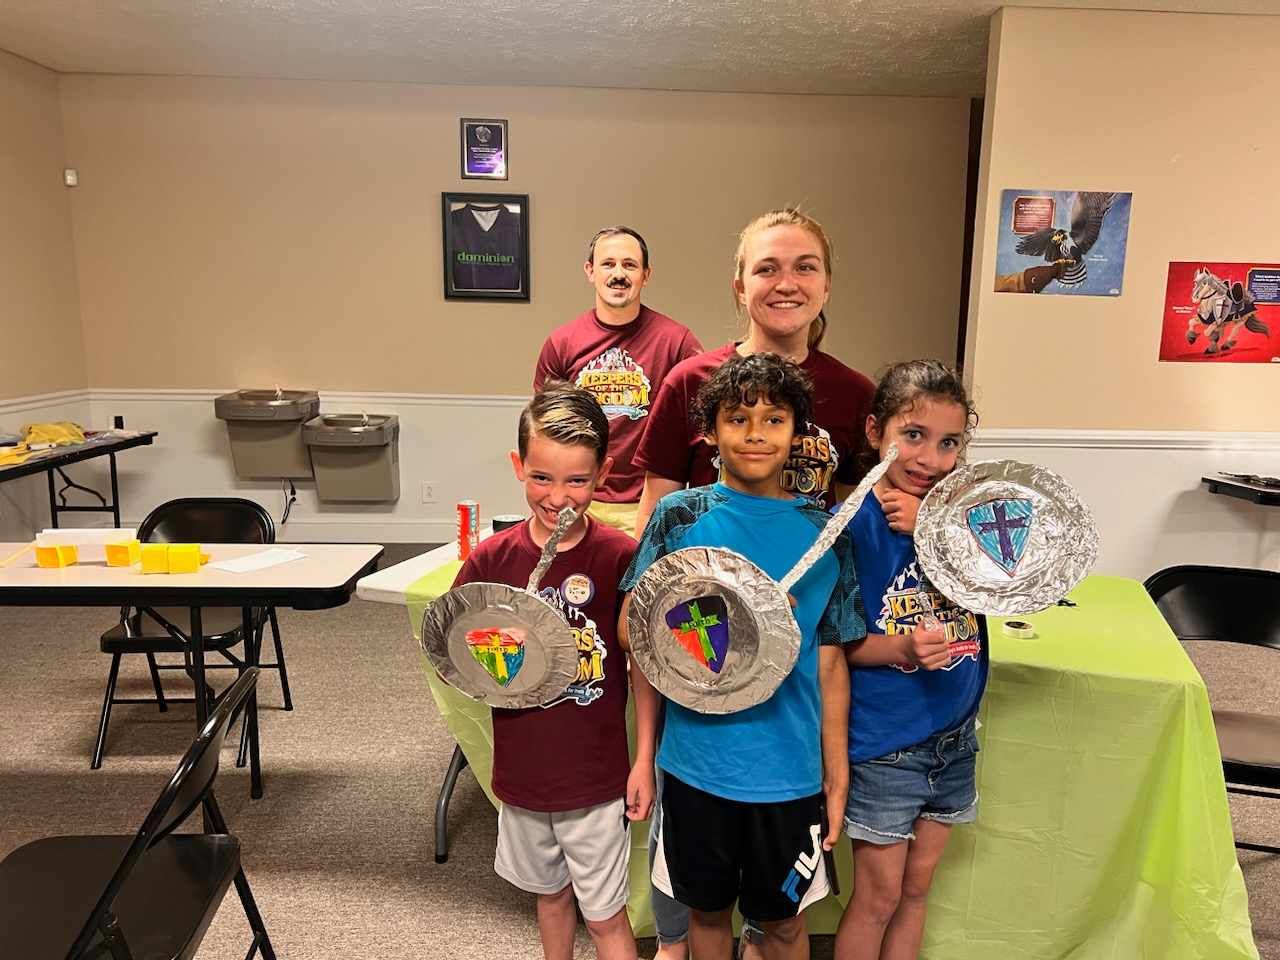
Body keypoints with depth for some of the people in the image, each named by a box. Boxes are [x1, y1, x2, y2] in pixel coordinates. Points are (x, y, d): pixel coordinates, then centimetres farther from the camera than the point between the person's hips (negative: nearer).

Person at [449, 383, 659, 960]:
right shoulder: (491, 559, -11)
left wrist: (644, 761, -6)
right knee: (550, 893, 26)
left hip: (597, 774, -3)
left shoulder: (620, 556, -16)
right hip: (521, 771, 3)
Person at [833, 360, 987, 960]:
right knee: (878, 897, 12)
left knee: (916, 889, 21)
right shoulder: (851, 525, -18)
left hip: (954, 735, 5)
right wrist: (901, 647, -30)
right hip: (883, 744, -5)